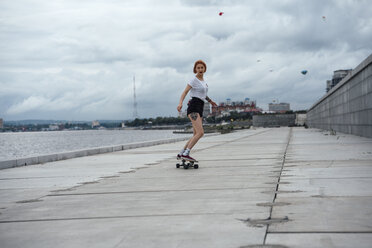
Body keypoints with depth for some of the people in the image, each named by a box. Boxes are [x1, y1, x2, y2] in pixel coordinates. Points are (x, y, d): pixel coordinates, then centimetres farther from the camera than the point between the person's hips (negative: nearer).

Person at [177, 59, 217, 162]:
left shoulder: (203, 80, 20)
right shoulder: (194, 80, -5)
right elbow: (185, 92, -16)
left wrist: (210, 100, 44)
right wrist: (180, 103, -32)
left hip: (199, 109, 9)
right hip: (193, 107, -9)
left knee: (196, 135, 7)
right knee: (200, 132, -23)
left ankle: (181, 154, 12)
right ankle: (185, 154, -26)